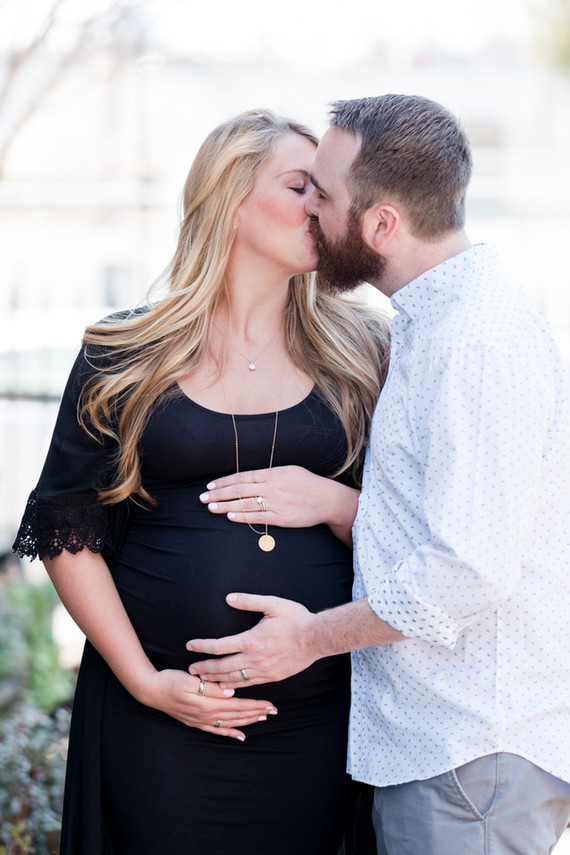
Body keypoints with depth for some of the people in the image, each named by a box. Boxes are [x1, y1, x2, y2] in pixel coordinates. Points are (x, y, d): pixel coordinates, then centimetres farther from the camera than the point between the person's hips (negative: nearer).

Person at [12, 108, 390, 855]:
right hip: (162, 714, -1)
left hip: (317, 713, 2)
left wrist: (332, 502, -12)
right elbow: (69, 530, 2)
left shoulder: (357, 353, 7)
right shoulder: (126, 358, 2)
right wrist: (143, 679, -7)